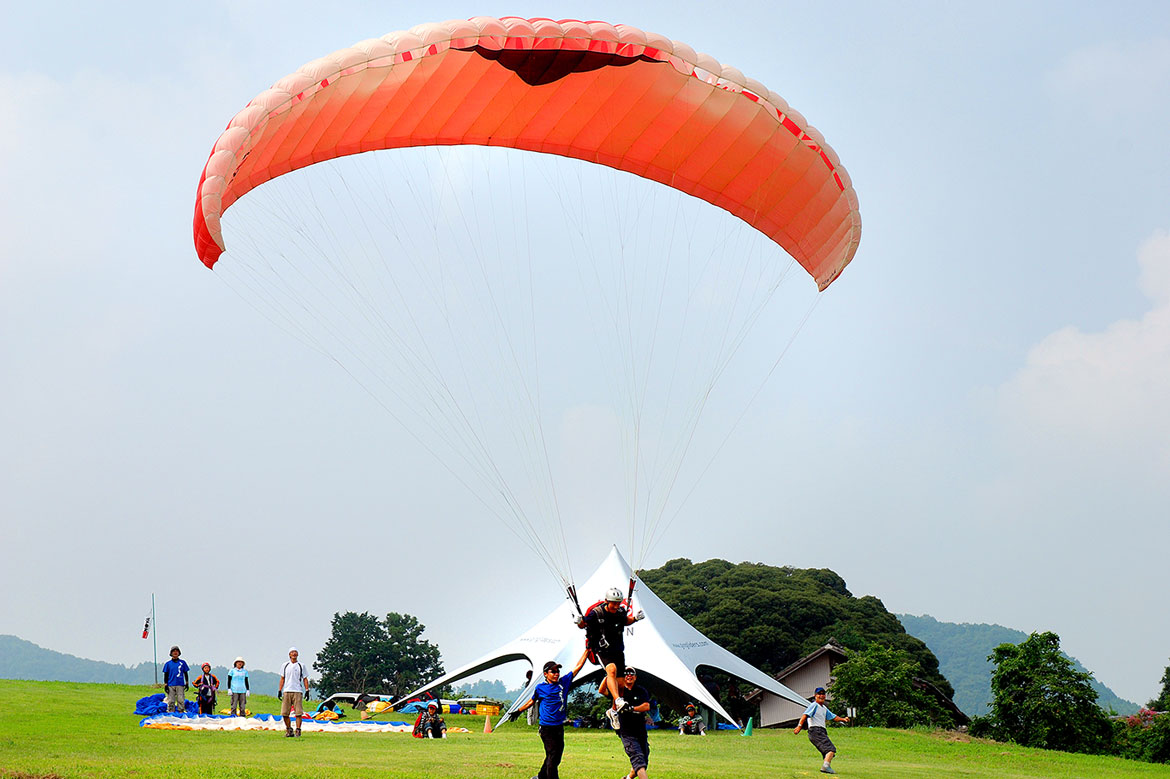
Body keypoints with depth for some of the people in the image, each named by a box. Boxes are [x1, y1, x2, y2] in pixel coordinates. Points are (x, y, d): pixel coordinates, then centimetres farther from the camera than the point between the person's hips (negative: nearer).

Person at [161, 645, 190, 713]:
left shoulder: (183, 662, 9)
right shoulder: (168, 663, 7)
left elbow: (186, 673, 14)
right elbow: (165, 675, 8)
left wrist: (187, 683, 9)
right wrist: (165, 685, 1)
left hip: (180, 685, 0)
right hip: (171, 685, 0)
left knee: (181, 700, -6)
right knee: (171, 701, -1)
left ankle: (181, 712, -2)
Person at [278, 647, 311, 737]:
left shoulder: (301, 665, 8)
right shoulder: (285, 665, 13)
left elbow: (305, 679, 9)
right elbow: (282, 679, 16)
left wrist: (307, 690, -1)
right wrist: (280, 691, 9)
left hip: (298, 691, -2)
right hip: (286, 691, 2)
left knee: (298, 713, -8)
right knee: (284, 713, -2)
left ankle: (298, 730, -3)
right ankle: (289, 730, 12)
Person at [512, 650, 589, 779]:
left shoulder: (564, 682, 4)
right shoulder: (540, 688, -2)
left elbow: (578, 666, 6)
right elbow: (532, 701, 16)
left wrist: (587, 650, 4)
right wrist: (519, 711, 25)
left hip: (559, 727, 5)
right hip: (546, 728, -5)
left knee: (557, 756, 12)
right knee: (552, 755, -9)